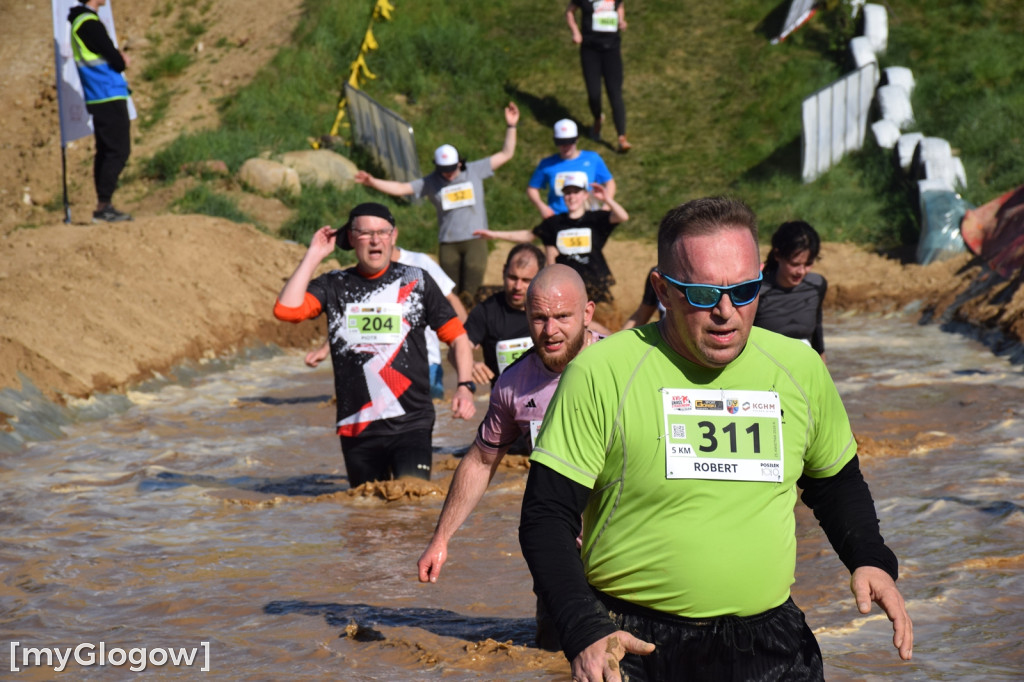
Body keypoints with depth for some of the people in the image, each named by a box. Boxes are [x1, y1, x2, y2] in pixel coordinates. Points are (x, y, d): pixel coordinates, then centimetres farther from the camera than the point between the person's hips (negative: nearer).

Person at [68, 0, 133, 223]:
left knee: (106, 152, 12)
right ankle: (103, 206, -10)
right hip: (109, 96, -10)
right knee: (118, 151, -9)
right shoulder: (89, 23, -15)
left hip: (98, 99, 10)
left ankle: (103, 206, 15)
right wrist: (122, 62, 5)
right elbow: (116, 62, -15)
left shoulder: (80, 21, 16)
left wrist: (118, 58, -1)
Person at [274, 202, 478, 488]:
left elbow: (457, 336, 8)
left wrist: (465, 386, -8)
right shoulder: (335, 286, 8)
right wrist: (313, 255, -2)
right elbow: (286, 309, -8)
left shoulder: (415, 281, 6)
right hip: (356, 429, 2)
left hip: (410, 424, -2)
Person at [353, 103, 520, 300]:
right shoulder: (431, 182, 3)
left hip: (475, 239, -1)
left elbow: (505, 155, 6)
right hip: (448, 244, 1)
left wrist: (511, 127, -3)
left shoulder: (475, 171, 3)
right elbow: (400, 188, 0)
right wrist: (372, 182, -12)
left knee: (471, 291, -8)